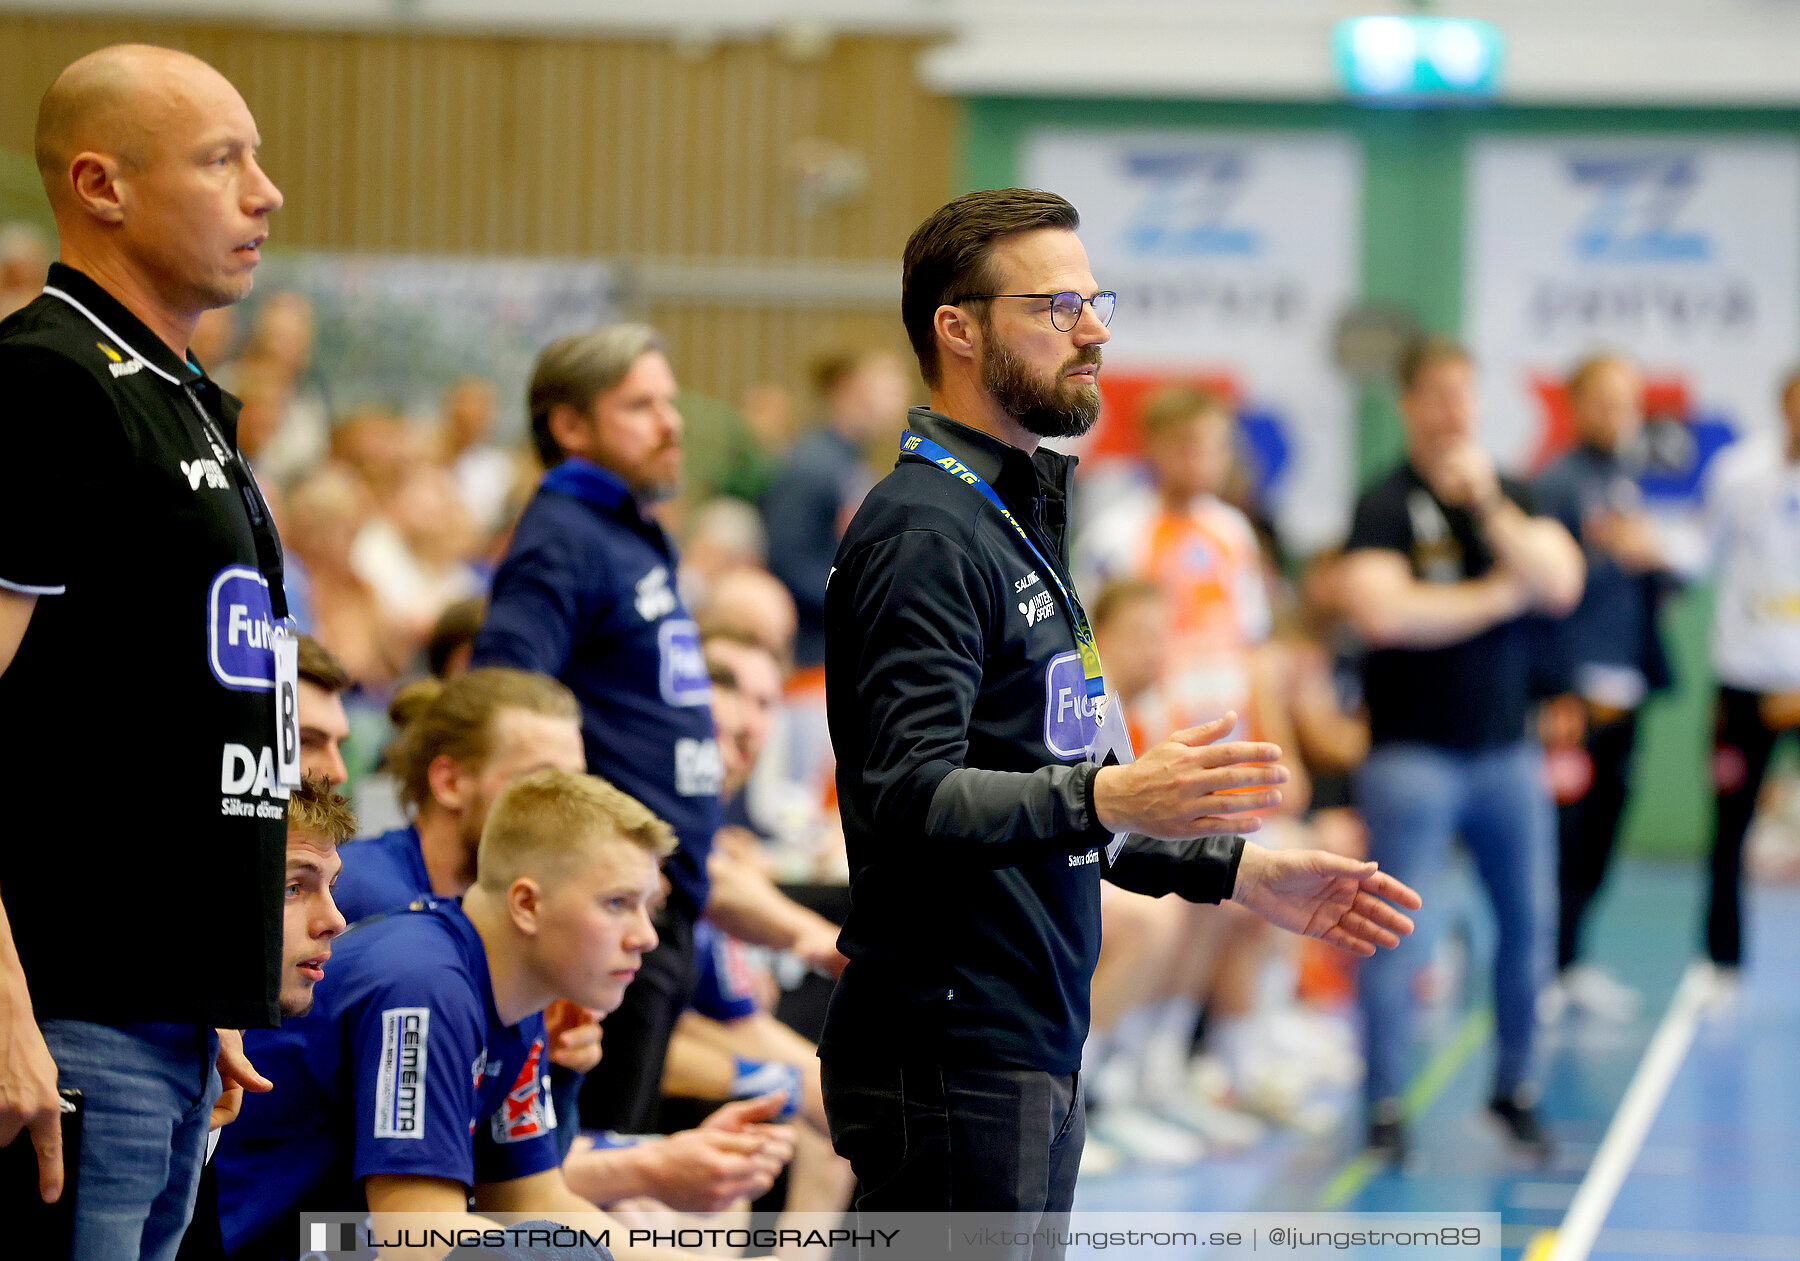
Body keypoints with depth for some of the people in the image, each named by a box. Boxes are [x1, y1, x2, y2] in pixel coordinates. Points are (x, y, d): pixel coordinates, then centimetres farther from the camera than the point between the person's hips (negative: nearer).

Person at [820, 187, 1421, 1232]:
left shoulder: (1022, 518, 21)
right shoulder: (924, 530, -12)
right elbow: (912, 795, -24)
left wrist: (1238, 867, 22)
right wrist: (1103, 798, -37)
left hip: (1034, 1057, 10)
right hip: (951, 1058, -10)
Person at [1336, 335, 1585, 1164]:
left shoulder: (1513, 497, 9)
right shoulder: (1385, 506, -5)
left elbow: (1559, 584, -6)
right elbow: (1383, 612, -20)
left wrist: (1489, 505, -14)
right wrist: (1498, 596, -10)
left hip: (1505, 747, 5)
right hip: (1412, 749, -5)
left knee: (1528, 924, 8)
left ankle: (1514, 1090, 23)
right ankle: (1385, 1105, 1)